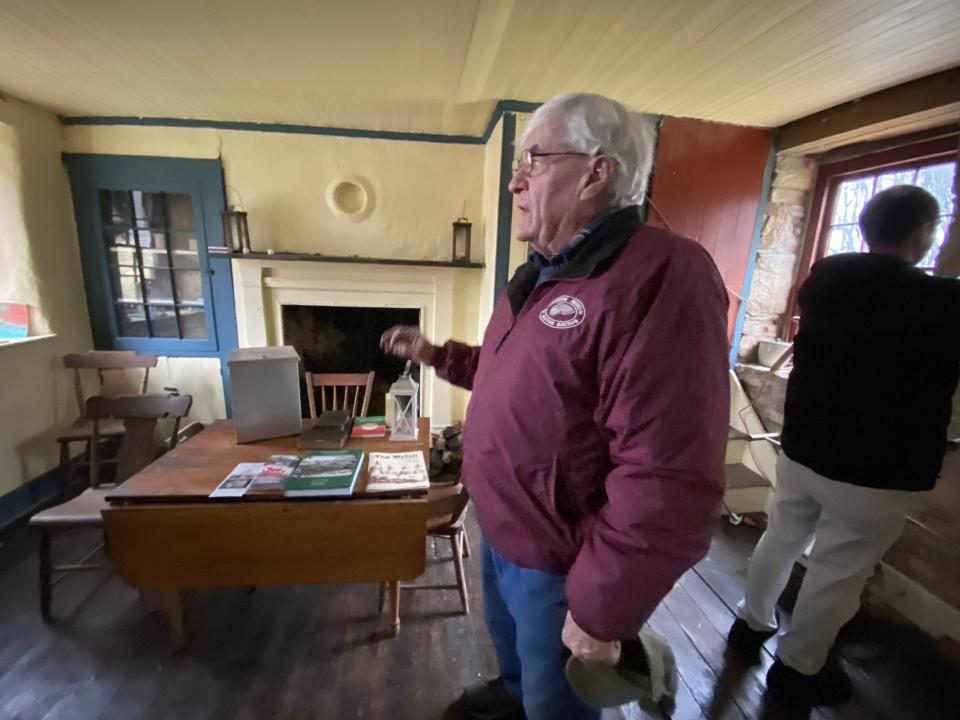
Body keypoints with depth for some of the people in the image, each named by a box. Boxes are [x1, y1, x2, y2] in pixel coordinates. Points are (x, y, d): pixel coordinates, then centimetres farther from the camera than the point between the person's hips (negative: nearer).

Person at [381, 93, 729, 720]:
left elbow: (668, 481, -30)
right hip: (500, 528, 9)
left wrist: (602, 612, -22)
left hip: (557, 559, -8)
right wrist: (438, 355, 8)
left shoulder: (661, 277, -28)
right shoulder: (540, 275, 5)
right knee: (506, 631, 35)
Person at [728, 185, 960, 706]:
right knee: (836, 573, 11)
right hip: (876, 472, -5)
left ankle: (751, 623, 40)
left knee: (780, 539, 21)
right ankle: (797, 667, 28)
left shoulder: (821, 280, -2)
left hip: (802, 449, 5)